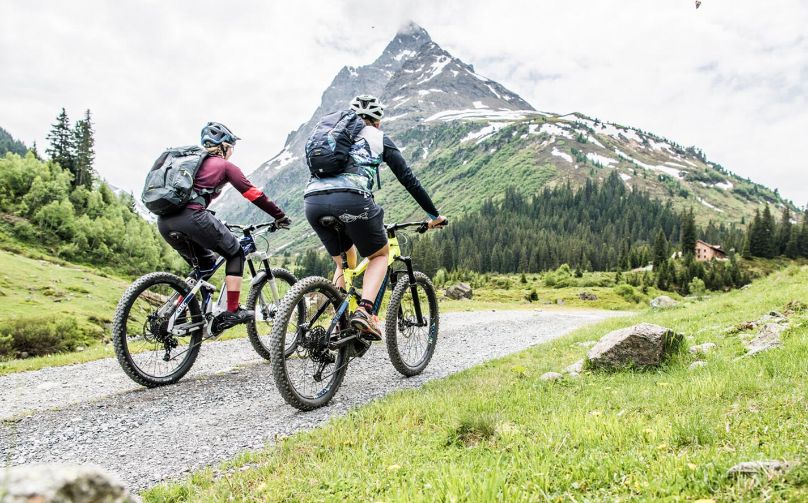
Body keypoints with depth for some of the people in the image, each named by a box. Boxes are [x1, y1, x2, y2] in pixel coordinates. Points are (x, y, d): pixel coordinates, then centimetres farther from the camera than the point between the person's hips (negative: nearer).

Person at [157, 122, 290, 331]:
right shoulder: (225, 165, 11)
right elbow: (253, 194, 8)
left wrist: (214, 227, 46)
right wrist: (280, 216, 16)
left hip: (164, 220, 7)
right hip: (191, 216, -7)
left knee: (204, 264, 25)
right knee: (235, 254, 12)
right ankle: (233, 312, 4)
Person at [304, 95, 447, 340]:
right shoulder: (379, 138, 20)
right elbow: (408, 179, 17)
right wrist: (434, 215, 24)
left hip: (312, 200, 5)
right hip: (351, 200, -5)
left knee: (345, 262, 27)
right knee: (380, 255, 19)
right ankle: (364, 310, -4)